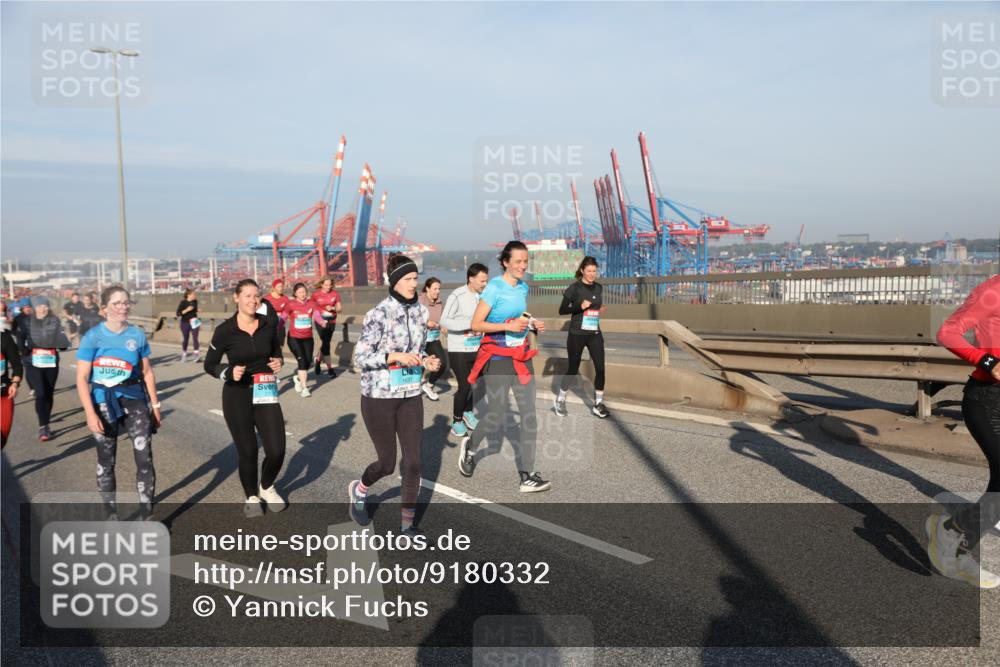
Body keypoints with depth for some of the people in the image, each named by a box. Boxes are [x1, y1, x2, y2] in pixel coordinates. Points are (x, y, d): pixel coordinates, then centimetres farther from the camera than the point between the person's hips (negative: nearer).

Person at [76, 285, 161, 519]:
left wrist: (155, 404, 9)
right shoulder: (93, 336, -9)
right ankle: (111, 512, 27)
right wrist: (90, 413, -16)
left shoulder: (137, 335, 0)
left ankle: (146, 515, 2)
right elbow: (82, 378, -10)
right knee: (106, 461, 11)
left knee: (145, 459, -7)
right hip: (104, 403, -1)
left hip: (134, 400, 2)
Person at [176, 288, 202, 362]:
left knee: (195, 338, -11)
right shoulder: (183, 302, -9)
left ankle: (197, 355, -17)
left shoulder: (195, 301, 5)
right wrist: (187, 310, -24)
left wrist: (198, 323, 15)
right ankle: (184, 355, 28)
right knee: (185, 339, 9)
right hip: (185, 323, -2)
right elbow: (178, 314, -14)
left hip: (193, 323, 2)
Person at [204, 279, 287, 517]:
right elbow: (209, 365, -1)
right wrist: (229, 372, -20)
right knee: (247, 451, 4)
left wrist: (278, 360, -5)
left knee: (276, 451, -2)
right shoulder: (225, 330, -12)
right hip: (237, 396, -2)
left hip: (266, 394, 2)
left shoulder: (269, 323, -5)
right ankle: (251, 497, 31)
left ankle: (266, 487, 30)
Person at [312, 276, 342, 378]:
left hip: (331, 321, 3)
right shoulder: (316, 294, -5)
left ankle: (318, 360, 41)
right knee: (325, 343, -10)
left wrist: (332, 308, -16)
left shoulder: (335, 294, 1)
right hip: (320, 322, -3)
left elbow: (339, 308, 5)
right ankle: (330, 368, -4)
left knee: (325, 343, 14)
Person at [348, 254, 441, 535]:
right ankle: (358, 489, 39)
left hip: (411, 396, 5)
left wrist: (426, 362, -5)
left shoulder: (420, 311, 3)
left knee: (413, 461, 2)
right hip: (379, 396, -5)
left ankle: (407, 524, 17)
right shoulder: (378, 315, -15)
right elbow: (360, 357, -13)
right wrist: (395, 356, -25)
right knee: (387, 463, 7)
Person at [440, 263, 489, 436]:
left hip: (477, 349, 5)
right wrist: (469, 324, -25)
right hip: (459, 350, -5)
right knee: (464, 386, -3)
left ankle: (468, 412, 37)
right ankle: (457, 420, 16)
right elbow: (444, 321, -19)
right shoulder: (457, 296, -16)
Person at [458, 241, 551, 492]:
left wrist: (533, 324, 5)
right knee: (496, 419, 2)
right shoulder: (494, 287, -12)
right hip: (498, 358, -6)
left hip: (521, 357, 6)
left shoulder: (523, 287, 9)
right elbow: (476, 324, -15)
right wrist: (509, 326, -24)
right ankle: (470, 444, 34)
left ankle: (528, 476, 5)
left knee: (529, 416, 0)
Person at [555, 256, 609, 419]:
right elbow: (562, 310, -9)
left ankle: (598, 404, 6)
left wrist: (602, 310, -1)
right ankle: (560, 400, 26)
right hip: (577, 334, -4)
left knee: (600, 368, -6)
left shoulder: (599, 288, 7)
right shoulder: (574, 288, -8)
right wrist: (580, 307, -22)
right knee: (573, 369, 6)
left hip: (595, 334, 4)